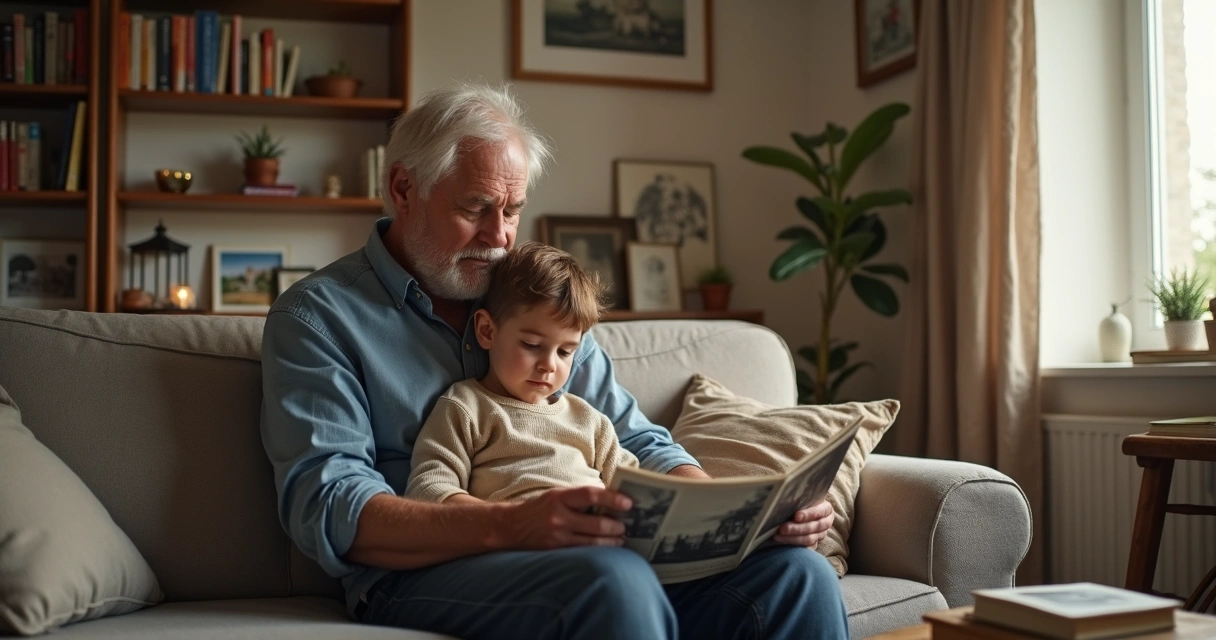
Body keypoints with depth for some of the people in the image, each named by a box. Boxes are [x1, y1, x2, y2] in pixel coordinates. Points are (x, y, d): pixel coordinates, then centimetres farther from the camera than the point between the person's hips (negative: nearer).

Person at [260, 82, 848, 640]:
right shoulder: (316, 315, 2)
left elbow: (635, 441, 16)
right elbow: (327, 511, -11)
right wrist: (509, 526, -27)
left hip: (589, 551, 5)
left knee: (795, 572, -19)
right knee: (614, 582, -36)